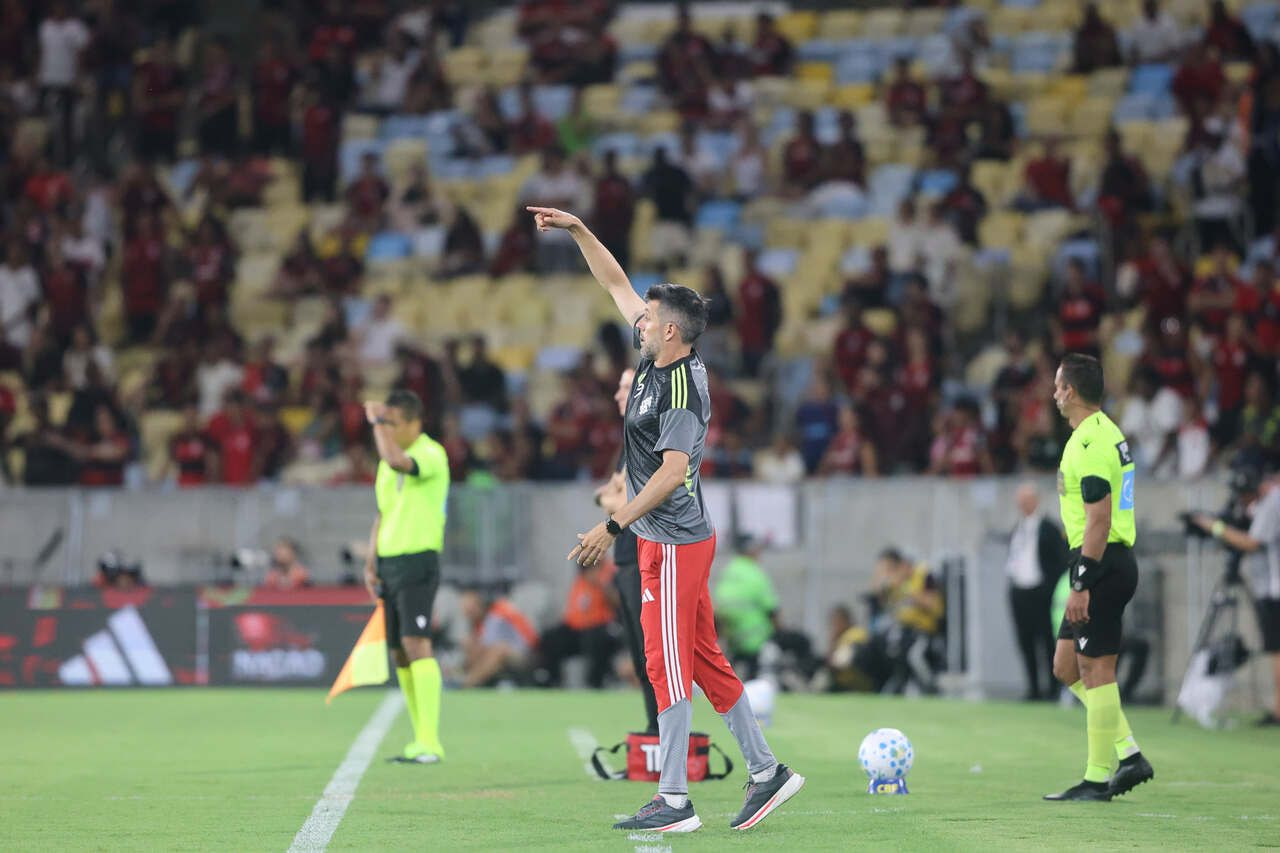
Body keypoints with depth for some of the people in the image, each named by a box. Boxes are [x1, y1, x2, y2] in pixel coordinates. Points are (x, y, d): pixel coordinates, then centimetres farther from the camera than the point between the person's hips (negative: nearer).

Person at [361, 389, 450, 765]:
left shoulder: (431, 454, -11)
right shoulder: (388, 461, 17)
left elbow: (396, 460, -32)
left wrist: (376, 421, -17)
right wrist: (371, 562, 16)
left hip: (418, 561, -9)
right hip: (389, 563, 9)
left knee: (416, 643, -18)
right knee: (399, 653, 7)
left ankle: (429, 741, -22)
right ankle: (421, 740, 12)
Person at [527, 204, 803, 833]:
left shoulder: (682, 390, -19)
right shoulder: (656, 358, 7)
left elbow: (672, 473, -25)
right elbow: (617, 285, 18)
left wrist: (613, 527, -25)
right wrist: (578, 232, 15)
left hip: (675, 544, -9)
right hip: (669, 540, 9)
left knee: (668, 665, -6)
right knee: (705, 660, 12)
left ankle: (674, 801, -4)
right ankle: (765, 771, 17)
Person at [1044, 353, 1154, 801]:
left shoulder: (1090, 443, -16)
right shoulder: (1106, 433, 17)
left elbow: (1099, 519, -21)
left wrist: (1081, 584, -22)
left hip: (1100, 564, -10)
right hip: (1111, 562, 10)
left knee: (1096, 669, -4)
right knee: (1066, 665, 13)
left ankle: (1097, 779, 0)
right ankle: (1129, 755, 10)